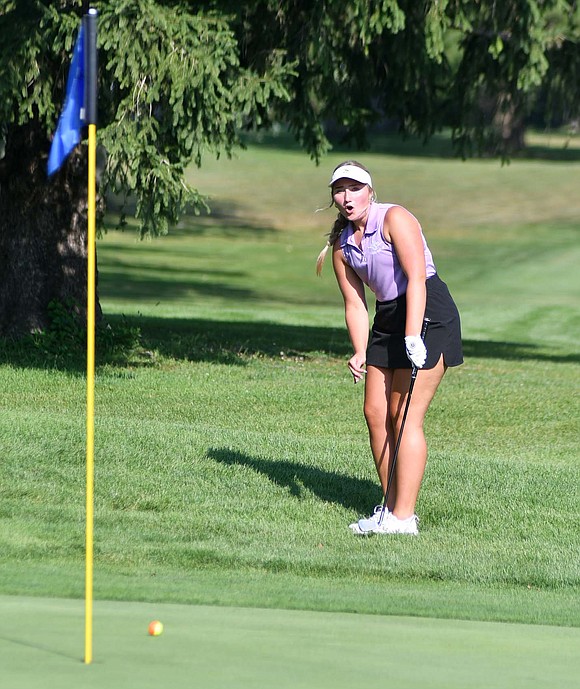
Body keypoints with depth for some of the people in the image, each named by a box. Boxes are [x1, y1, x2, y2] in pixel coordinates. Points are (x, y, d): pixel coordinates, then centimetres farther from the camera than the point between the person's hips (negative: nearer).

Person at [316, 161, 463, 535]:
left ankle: (403, 517, -12)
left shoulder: (394, 218, -13)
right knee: (375, 413, 3)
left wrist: (413, 336, -29)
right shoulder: (342, 245, 10)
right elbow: (355, 304, 9)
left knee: (405, 416, -12)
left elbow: (416, 278, -21)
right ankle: (392, 507, 12)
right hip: (387, 319, 8)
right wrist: (360, 353, -7)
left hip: (427, 314, -8)